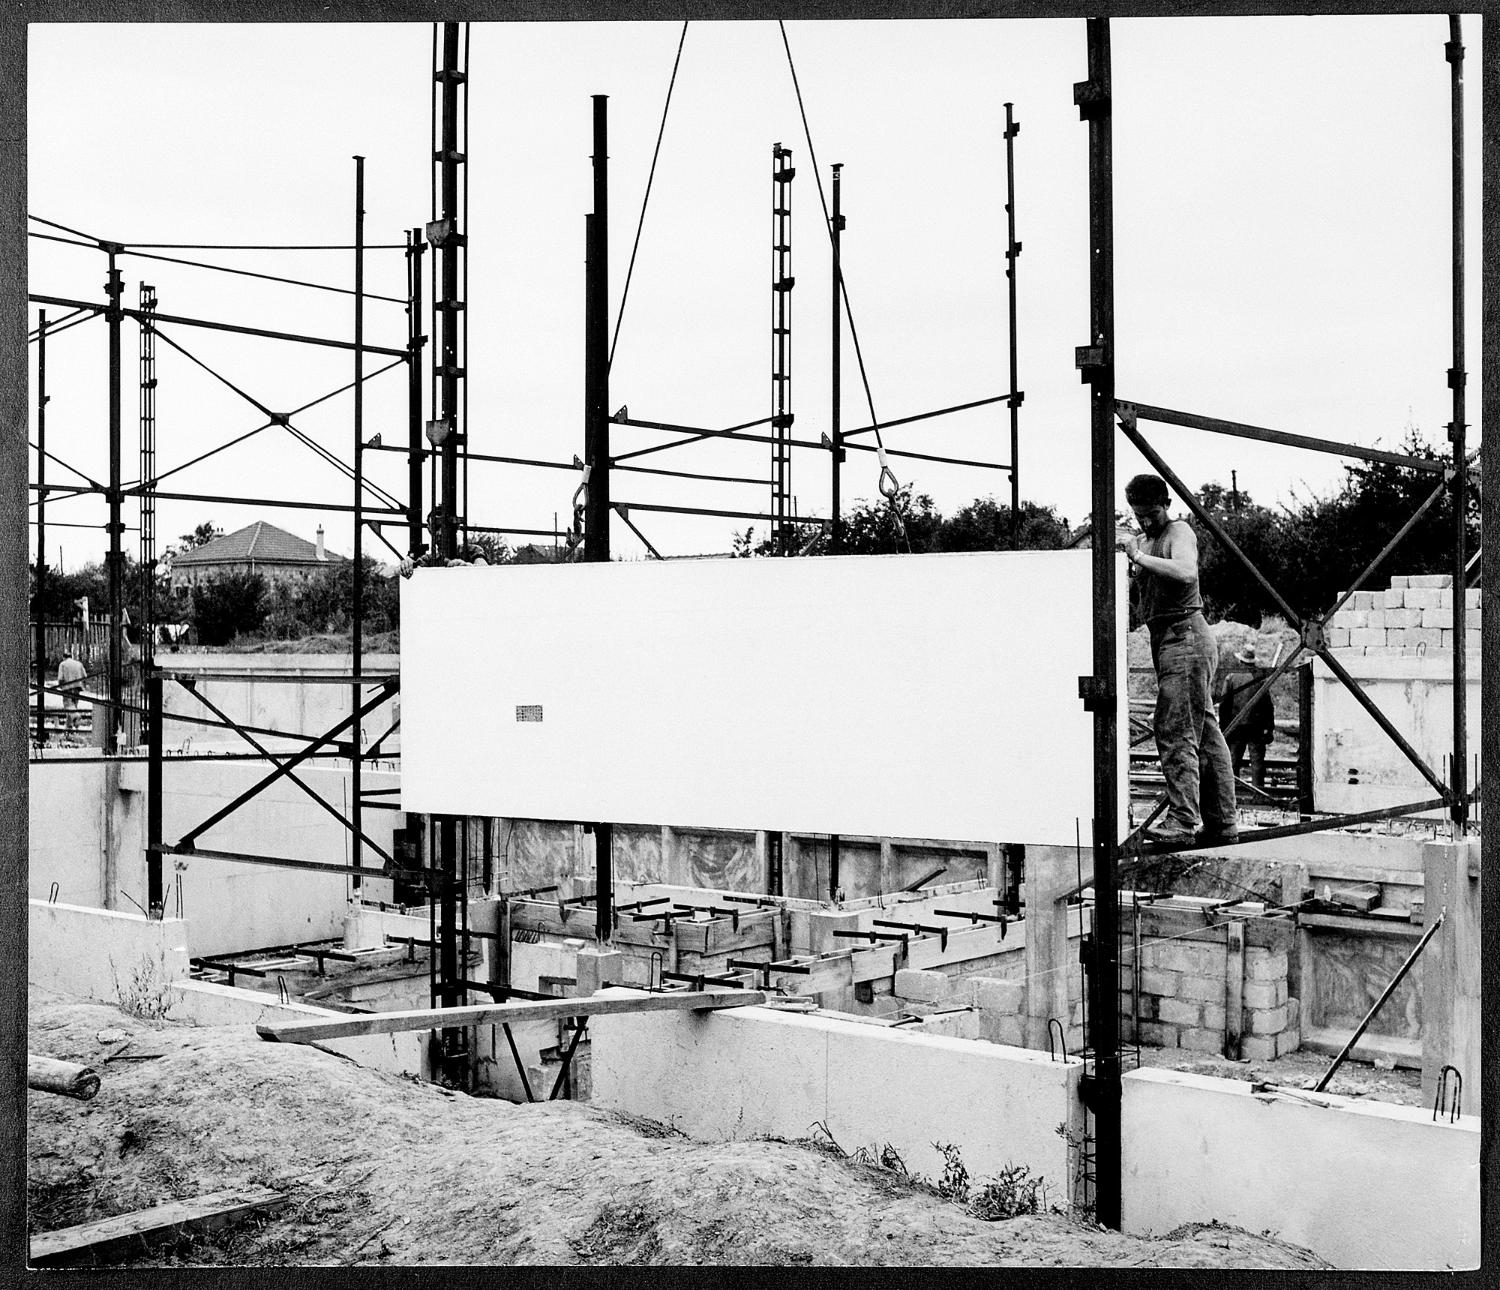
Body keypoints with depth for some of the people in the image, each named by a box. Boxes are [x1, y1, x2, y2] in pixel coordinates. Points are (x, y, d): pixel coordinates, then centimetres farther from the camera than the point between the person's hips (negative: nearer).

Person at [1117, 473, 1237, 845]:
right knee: (1205, 732, 10)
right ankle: (1222, 823, 13)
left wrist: (1140, 556, -25)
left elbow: (1186, 572, -24)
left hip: (1185, 636, -9)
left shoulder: (1179, 530, -4)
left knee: (1175, 732, -14)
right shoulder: (1143, 540, 21)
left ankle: (1183, 821, -15)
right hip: (1168, 641, 9)